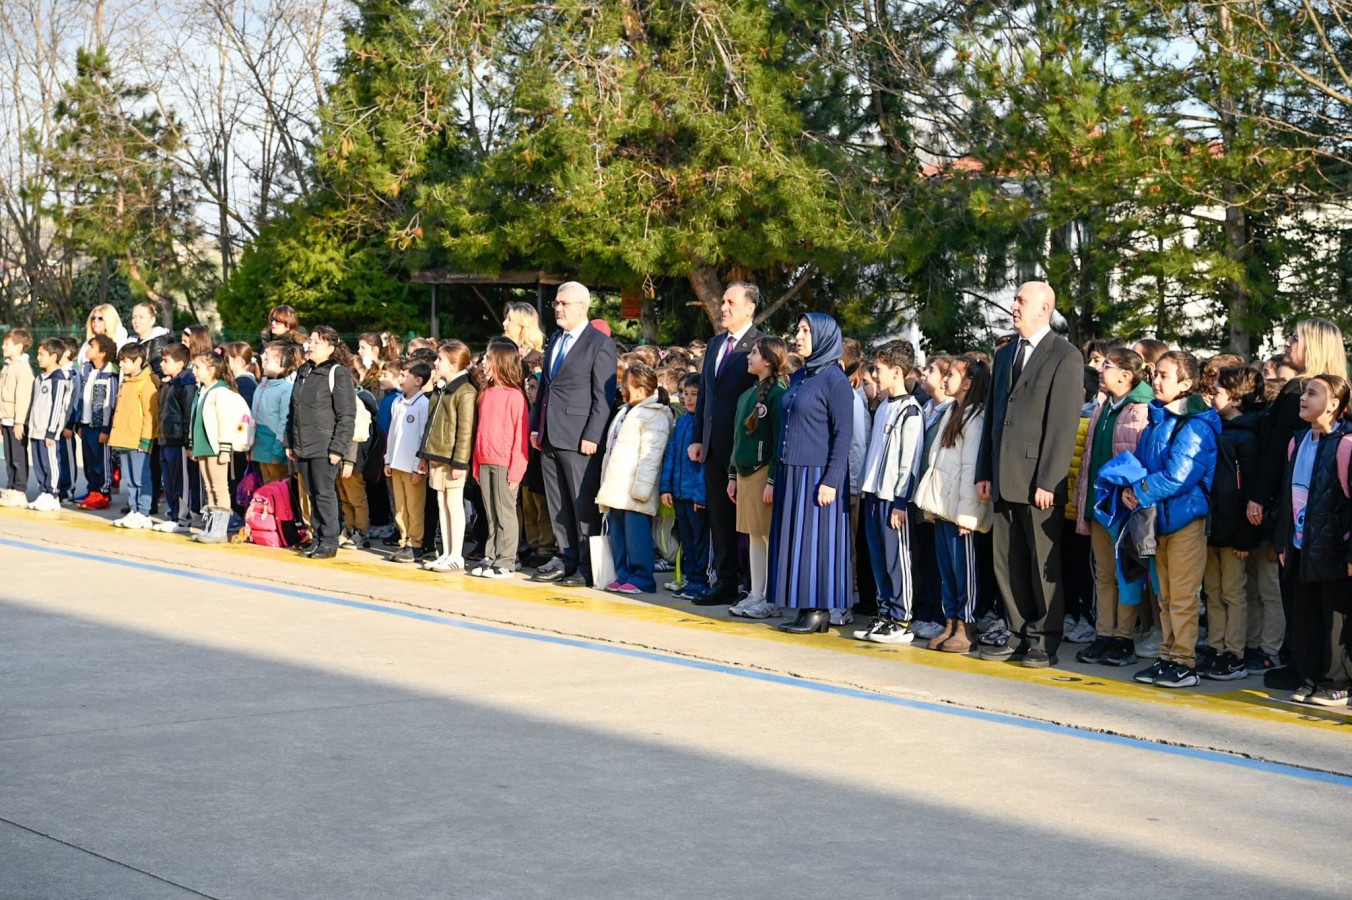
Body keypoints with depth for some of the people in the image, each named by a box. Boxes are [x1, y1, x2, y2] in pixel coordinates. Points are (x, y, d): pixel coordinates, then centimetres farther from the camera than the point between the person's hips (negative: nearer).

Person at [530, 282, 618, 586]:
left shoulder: (600, 344, -6)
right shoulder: (555, 339, 17)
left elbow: (604, 396, -11)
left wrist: (592, 436, -16)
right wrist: (535, 426, 14)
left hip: (578, 438, -8)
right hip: (550, 436, 8)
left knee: (583, 504, -3)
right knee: (558, 504, 11)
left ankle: (587, 566, 2)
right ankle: (566, 559, 18)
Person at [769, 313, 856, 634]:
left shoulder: (835, 380, -10)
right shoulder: (798, 378, 14)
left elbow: (843, 434, -13)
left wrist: (831, 481, -19)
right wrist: (777, 476, 17)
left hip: (816, 474, -8)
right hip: (791, 473, 8)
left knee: (815, 540, -4)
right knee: (793, 540, 8)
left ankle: (819, 611, 2)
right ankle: (805, 609, 12)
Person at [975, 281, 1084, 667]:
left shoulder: (1065, 357, -5)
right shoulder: (1005, 354, 16)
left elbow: (1064, 424, -11)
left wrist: (1048, 481, -16)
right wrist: (985, 472, 11)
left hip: (1039, 481, -6)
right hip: (1005, 478, 7)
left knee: (1044, 561, 0)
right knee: (1007, 561, 8)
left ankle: (1045, 641, 8)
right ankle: (1020, 634, 17)